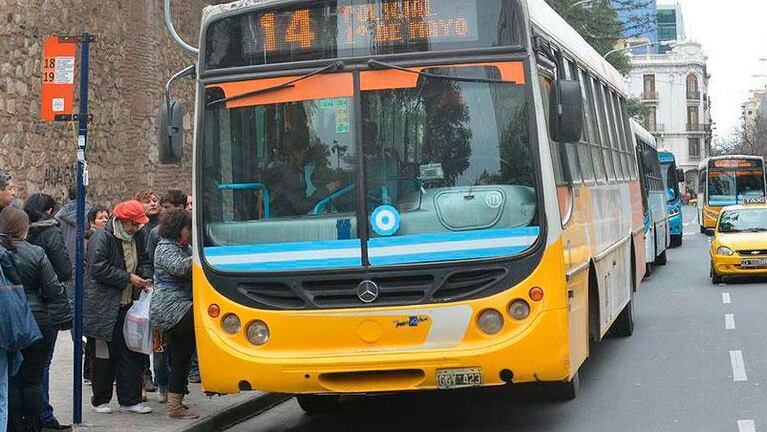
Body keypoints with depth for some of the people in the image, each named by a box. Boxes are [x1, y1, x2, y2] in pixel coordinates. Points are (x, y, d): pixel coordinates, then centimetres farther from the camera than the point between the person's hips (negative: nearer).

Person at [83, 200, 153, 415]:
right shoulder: (101, 238, -12)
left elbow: (144, 261, 24)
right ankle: (100, 400, 14)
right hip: (104, 307, -7)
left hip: (129, 306, 7)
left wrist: (146, 276, 2)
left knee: (132, 353, 5)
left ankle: (130, 400, 12)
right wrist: (128, 278, -18)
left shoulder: (137, 237, 11)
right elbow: (99, 268, -19)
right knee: (104, 356, 2)